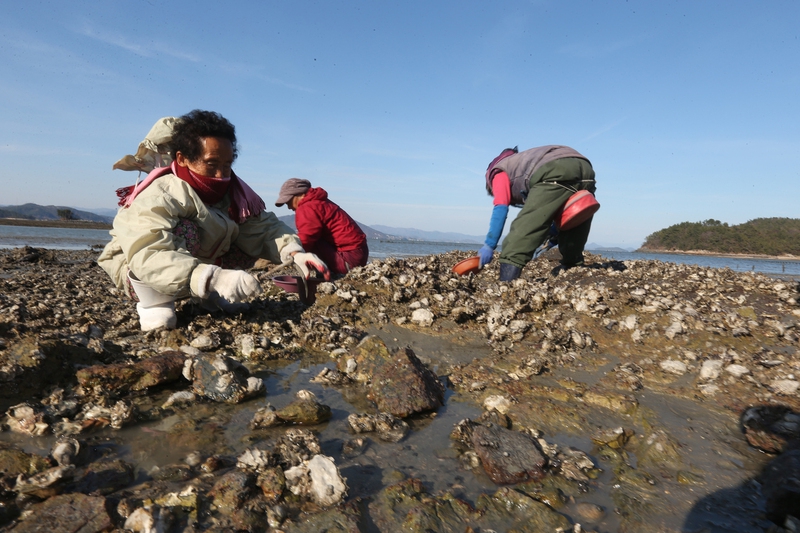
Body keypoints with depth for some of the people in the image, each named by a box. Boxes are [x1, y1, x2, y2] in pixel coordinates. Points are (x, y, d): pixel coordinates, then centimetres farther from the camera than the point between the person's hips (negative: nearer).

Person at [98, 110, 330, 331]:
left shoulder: (233, 191, -12)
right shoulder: (158, 197, -31)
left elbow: (266, 227, -15)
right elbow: (148, 259, -45)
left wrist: (294, 252, -36)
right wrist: (213, 278, -59)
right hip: (138, 275, -6)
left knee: (250, 242, -11)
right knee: (185, 231, -35)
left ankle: (211, 297, 6)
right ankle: (153, 303, -16)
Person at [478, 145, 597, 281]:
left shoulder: (498, 171, 24)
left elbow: (500, 208, 4)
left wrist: (489, 246, 0)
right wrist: (551, 238, 35)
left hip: (557, 173, -8)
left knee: (523, 229, -9)